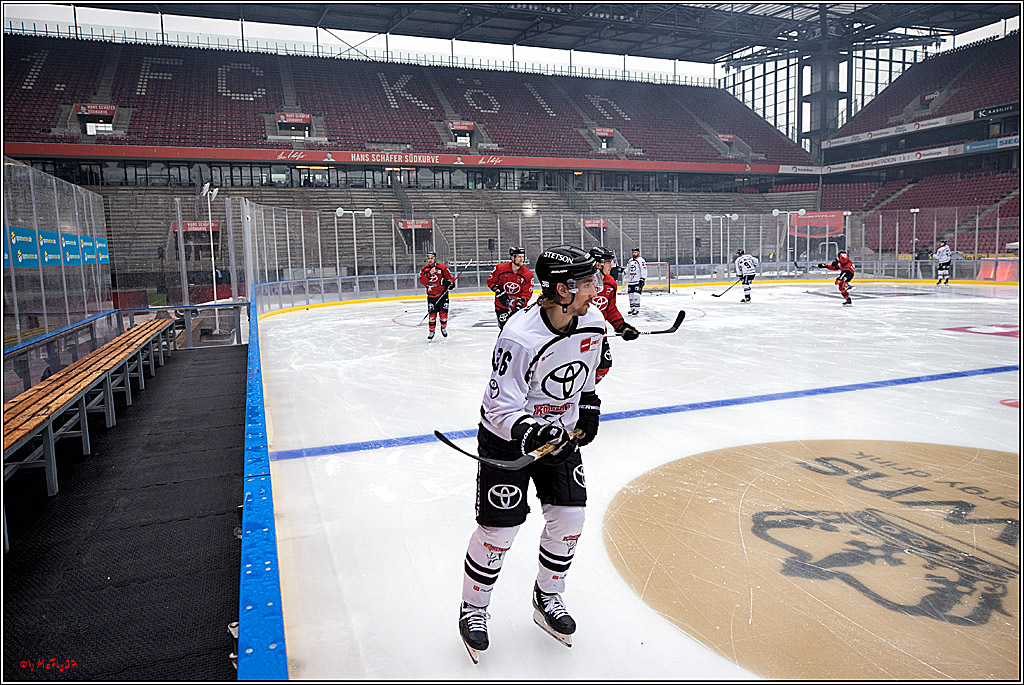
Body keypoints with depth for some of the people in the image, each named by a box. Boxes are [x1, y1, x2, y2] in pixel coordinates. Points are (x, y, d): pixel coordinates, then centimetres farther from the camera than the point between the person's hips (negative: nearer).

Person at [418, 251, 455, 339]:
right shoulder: (424, 269, 0)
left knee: (443, 312, -3)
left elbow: (450, 277, 4)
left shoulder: (442, 267, -6)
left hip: (442, 294, -1)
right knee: (432, 314, -2)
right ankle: (431, 331, 11)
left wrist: (450, 283, -16)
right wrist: (429, 274, -25)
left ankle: (443, 328, 21)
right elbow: (422, 281, -12)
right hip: (431, 295, 1)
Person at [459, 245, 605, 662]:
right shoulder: (520, 338, -31)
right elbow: (501, 406, -27)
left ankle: (547, 599, 30)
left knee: (569, 516, 6)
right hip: (507, 438, -6)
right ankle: (473, 608, 23)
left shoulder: (593, 324, -9)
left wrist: (587, 404, 10)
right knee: (499, 526, -2)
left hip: (560, 432, 6)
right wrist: (529, 432, -42)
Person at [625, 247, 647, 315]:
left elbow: (643, 270, -12)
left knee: (636, 294, -13)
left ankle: (637, 309, -10)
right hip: (630, 281, 7)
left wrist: (642, 280, -17)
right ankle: (632, 308, 19)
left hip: (638, 281, -7)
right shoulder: (630, 261, 16)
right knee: (631, 295, 8)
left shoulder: (641, 260, -8)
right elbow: (628, 270, 24)